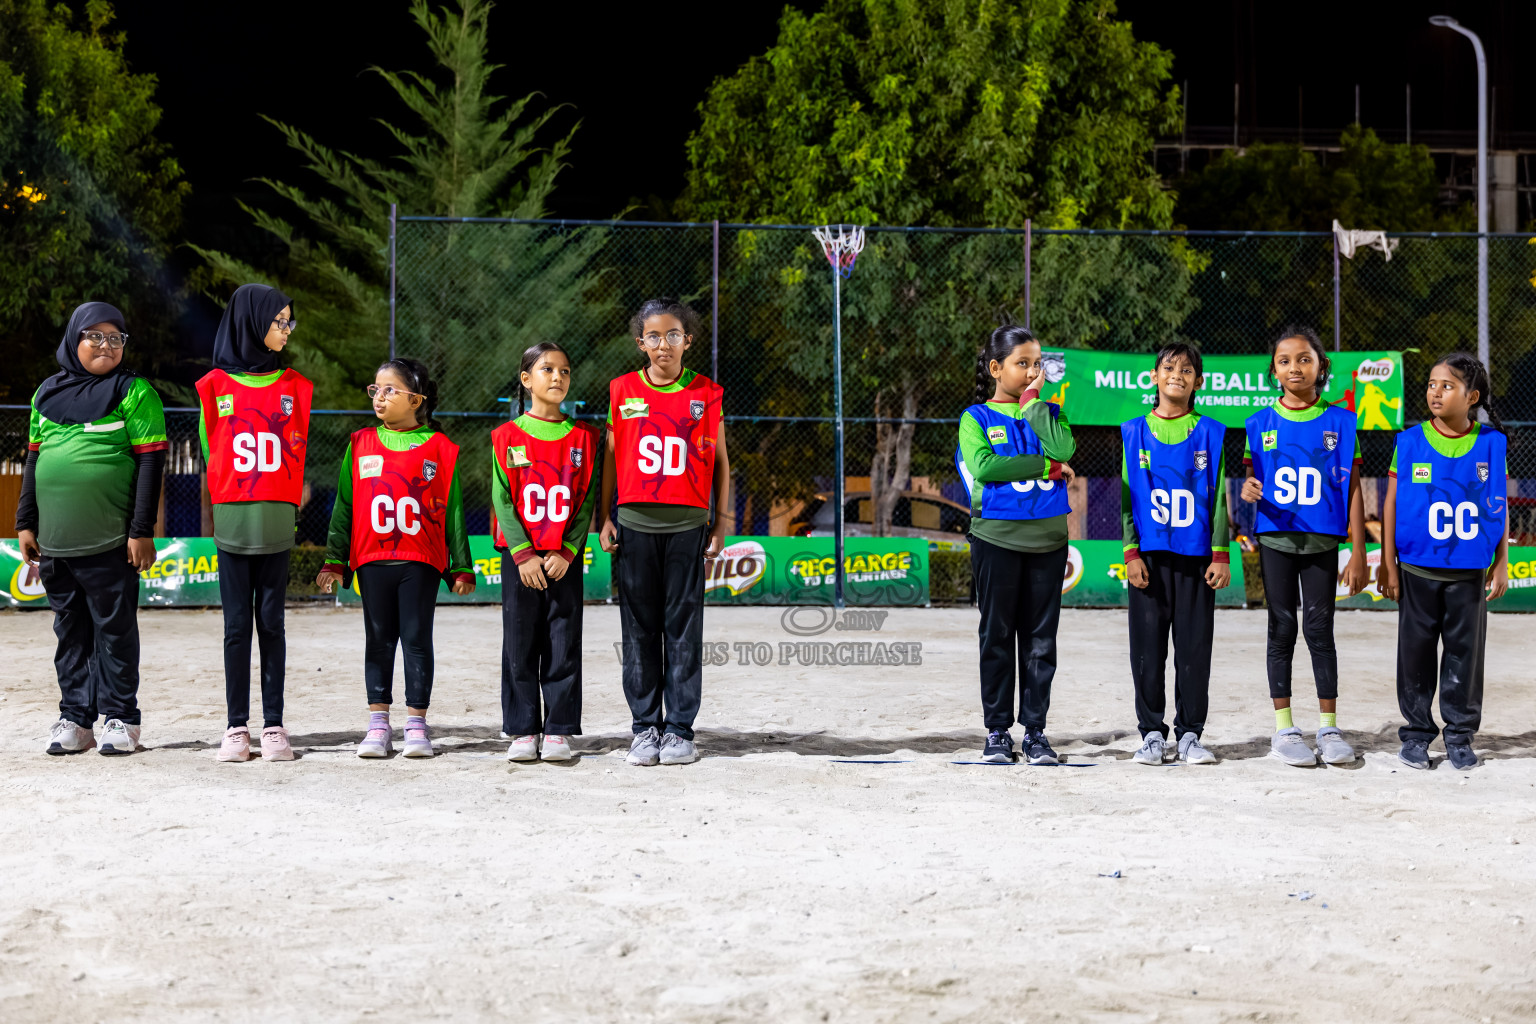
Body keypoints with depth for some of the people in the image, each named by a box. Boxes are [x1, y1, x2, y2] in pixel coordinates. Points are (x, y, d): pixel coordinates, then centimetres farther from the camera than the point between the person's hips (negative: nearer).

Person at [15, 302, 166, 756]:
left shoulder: (135, 392, -2)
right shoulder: (47, 393, 13)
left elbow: (151, 462, -6)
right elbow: (33, 459, 18)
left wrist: (141, 531, -10)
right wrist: (26, 524, 13)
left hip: (110, 543, -5)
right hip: (55, 541, 5)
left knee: (115, 629, 1)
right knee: (70, 630, 9)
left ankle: (121, 718, 8)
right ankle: (75, 718, 16)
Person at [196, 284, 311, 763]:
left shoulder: (293, 385, 8)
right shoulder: (216, 385, 4)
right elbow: (209, 450, 9)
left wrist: (291, 494, 4)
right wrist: (214, 511, 6)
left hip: (276, 521, 1)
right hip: (232, 521, -1)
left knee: (271, 623, 3)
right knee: (236, 625, 2)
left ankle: (273, 725, 6)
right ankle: (237, 727, 6)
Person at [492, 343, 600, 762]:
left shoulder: (582, 437, 4)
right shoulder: (508, 436, 2)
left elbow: (587, 501, 2)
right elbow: (502, 500, -2)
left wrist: (566, 553, -9)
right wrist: (523, 554, -11)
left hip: (565, 559, 1)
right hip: (519, 556, 0)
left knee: (564, 645, 1)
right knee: (520, 645, 3)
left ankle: (559, 730, 8)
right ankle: (523, 731, 10)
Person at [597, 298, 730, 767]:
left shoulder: (706, 394, 4)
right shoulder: (623, 391, 6)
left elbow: (720, 461, 10)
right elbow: (610, 455, 10)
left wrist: (720, 522, 5)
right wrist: (604, 518, 4)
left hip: (687, 523, -1)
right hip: (634, 522, 1)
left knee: (684, 629, 0)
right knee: (639, 629, 4)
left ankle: (679, 729, 6)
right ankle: (645, 727, 11)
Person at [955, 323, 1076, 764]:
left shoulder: (1047, 412, 11)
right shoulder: (977, 417, 3)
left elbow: (1063, 450, -11)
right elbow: (983, 465, -15)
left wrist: (1033, 401, -6)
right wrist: (1044, 465, -13)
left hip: (1047, 538, 2)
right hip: (997, 538, -2)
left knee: (1040, 640, 4)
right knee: (997, 637, 3)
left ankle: (1035, 731, 11)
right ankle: (997, 731, 10)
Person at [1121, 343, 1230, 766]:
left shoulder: (1209, 434, 5)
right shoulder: (1135, 433, 6)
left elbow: (1218, 497, 6)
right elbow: (1127, 496, 6)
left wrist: (1220, 555, 0)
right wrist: (1131, 552, -2)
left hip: (1196, 556, 0)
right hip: (1149, 556, 0)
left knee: (1194, 647, 2)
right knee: (1147, 647, 2)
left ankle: (1190, 734, 10)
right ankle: (1152, 733, 12)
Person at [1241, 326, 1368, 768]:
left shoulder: (1339, 422, 1)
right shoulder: (1261, 423, 4)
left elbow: (1352, 490, 1)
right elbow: (1251, 474, 10)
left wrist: (1358, 554, -3)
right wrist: (1247, 487, -16)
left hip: (1322, 542, -1)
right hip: (1276, 539, 1)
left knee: (1320, 629, 1)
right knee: (1282, 629, 5)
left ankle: (1328, 728, 10)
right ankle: (1284, 729, 11)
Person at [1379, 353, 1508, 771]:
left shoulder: (1490, 444, 0)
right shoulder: (1410, 442, -3)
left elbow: (1500, 505, 5)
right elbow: (1392, 505, 1)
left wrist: (1501, 563, 2)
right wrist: (1388, 567, -1)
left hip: (1469, 574, 0)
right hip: (1418, 571, 0)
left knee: (1465, 652, 6)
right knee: (1416, 651, 6)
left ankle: (1460, 736, 17)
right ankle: (1416, 733, 17)